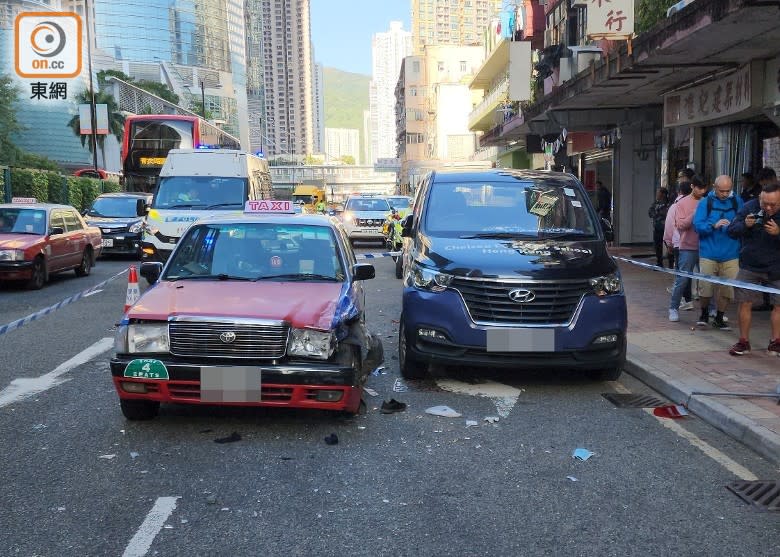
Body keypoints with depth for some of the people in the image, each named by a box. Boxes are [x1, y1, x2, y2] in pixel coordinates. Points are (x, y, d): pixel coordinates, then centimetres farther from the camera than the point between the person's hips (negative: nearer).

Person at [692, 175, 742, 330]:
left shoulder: (737, 202, 5)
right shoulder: (705, 203, -1)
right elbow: (697, 225, -9)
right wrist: (714, 225, -24)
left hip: (730, 254, 2)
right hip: (709, 254, -2)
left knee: (728, 289, 5)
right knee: (705, 288, 0)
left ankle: (719, 318, 24)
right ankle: (704, 314, 27)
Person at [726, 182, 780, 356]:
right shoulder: (749, 207, -7)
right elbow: (731, 231, -5)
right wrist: (745, 225, -24)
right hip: (749, 267, 1)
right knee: (745, 303, 2)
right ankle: (743, 342, 12)